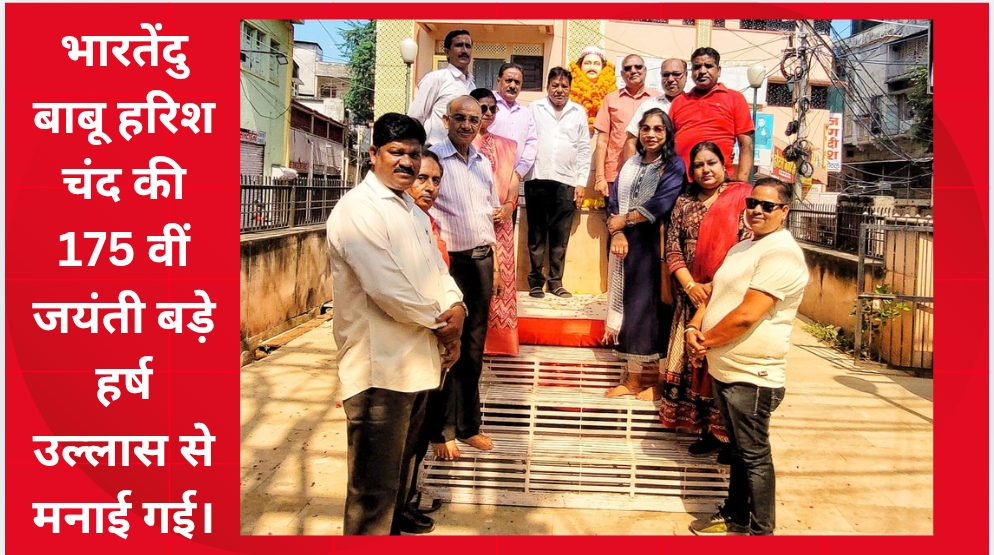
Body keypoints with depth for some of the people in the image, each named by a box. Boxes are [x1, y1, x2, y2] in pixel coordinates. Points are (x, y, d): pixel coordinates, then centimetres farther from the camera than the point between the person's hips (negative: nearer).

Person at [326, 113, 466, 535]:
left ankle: (395, 514, 46)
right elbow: (385, 286, -23)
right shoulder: (357, 209, -15)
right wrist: (439, 322, -11)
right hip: (380, 362, -9)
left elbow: (435, 267, 14)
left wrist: (455, 306, -7)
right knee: (374, 475, -1)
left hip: (417, 356, 10)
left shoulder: (412, 210, 16)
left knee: (403, 455, 26)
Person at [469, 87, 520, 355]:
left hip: (501, 220, 4)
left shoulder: (507, 146, 17)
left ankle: (498, 337, 12)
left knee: (500, 275, 3)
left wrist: (509, 206, -7)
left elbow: (513, 180, 12)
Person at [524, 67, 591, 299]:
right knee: (536, 233, 4)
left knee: (560, 236, 3)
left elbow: (584, 149, 9)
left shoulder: (579, 112, 11)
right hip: (537, 179, -1)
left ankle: (556, 281, 12)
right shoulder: (534, 108, 8)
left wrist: (582, 182, 3)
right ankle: (536, 280, 12)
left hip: (566, 182, 1)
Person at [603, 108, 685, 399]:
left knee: (654, 306, -2)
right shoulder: (630, 164, 15)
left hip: (655, 246, -5)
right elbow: (614, 202, 7)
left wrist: (624, 220, -8)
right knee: (630, 305, 7)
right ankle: (632, 379, 16)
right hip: (627, 244, 5)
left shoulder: (674, 165, -2)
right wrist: (617, 232, -10)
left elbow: (660, 204, -16)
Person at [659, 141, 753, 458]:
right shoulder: (684, 203, 12)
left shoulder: (741, 197, 0)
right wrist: (690, 285, -9)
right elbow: (672, 249, 5)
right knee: (694, 360, 6)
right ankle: (708, 431, 18)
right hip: (692, 298, 4)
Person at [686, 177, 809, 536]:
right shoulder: (741, 248, 14)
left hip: (752, 376, -9)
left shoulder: (782, 254, -17)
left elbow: (746, 315, -24)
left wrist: (706, 341, -12)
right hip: (724, 369, 9)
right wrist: (694, 327, -4)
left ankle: (759, 531, 19)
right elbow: (714, 294, 15)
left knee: (754, 455, 4)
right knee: (739, 449, 21)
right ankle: (735, 516, 36)